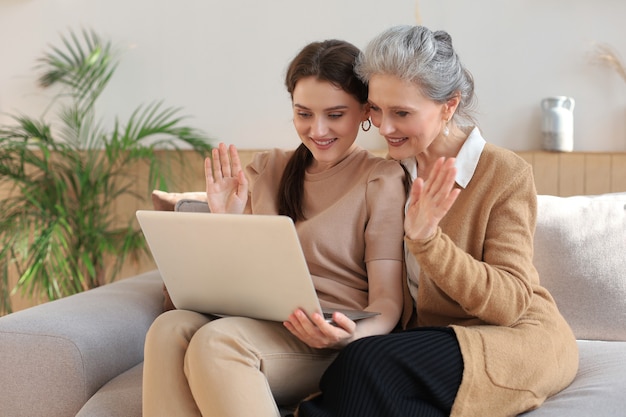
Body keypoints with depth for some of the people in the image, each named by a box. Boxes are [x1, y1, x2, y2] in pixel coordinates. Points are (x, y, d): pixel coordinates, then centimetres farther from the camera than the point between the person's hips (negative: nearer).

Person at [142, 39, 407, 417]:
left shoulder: (381, 178, 1)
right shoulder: (266, 170, 17)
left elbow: (387, 300, -4)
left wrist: (353, 336, -26)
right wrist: (225, 223, 0)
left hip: (329, 344, -4)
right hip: (259, 326, 5)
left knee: (216, 340, -33)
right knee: (171, 328, -28)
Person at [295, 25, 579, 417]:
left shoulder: (507, 173, -10)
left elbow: (510, 303, -18)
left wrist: (426, 240, -30)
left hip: (519, 338, -4)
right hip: (429, 336, 4)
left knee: (369, 361, -33)